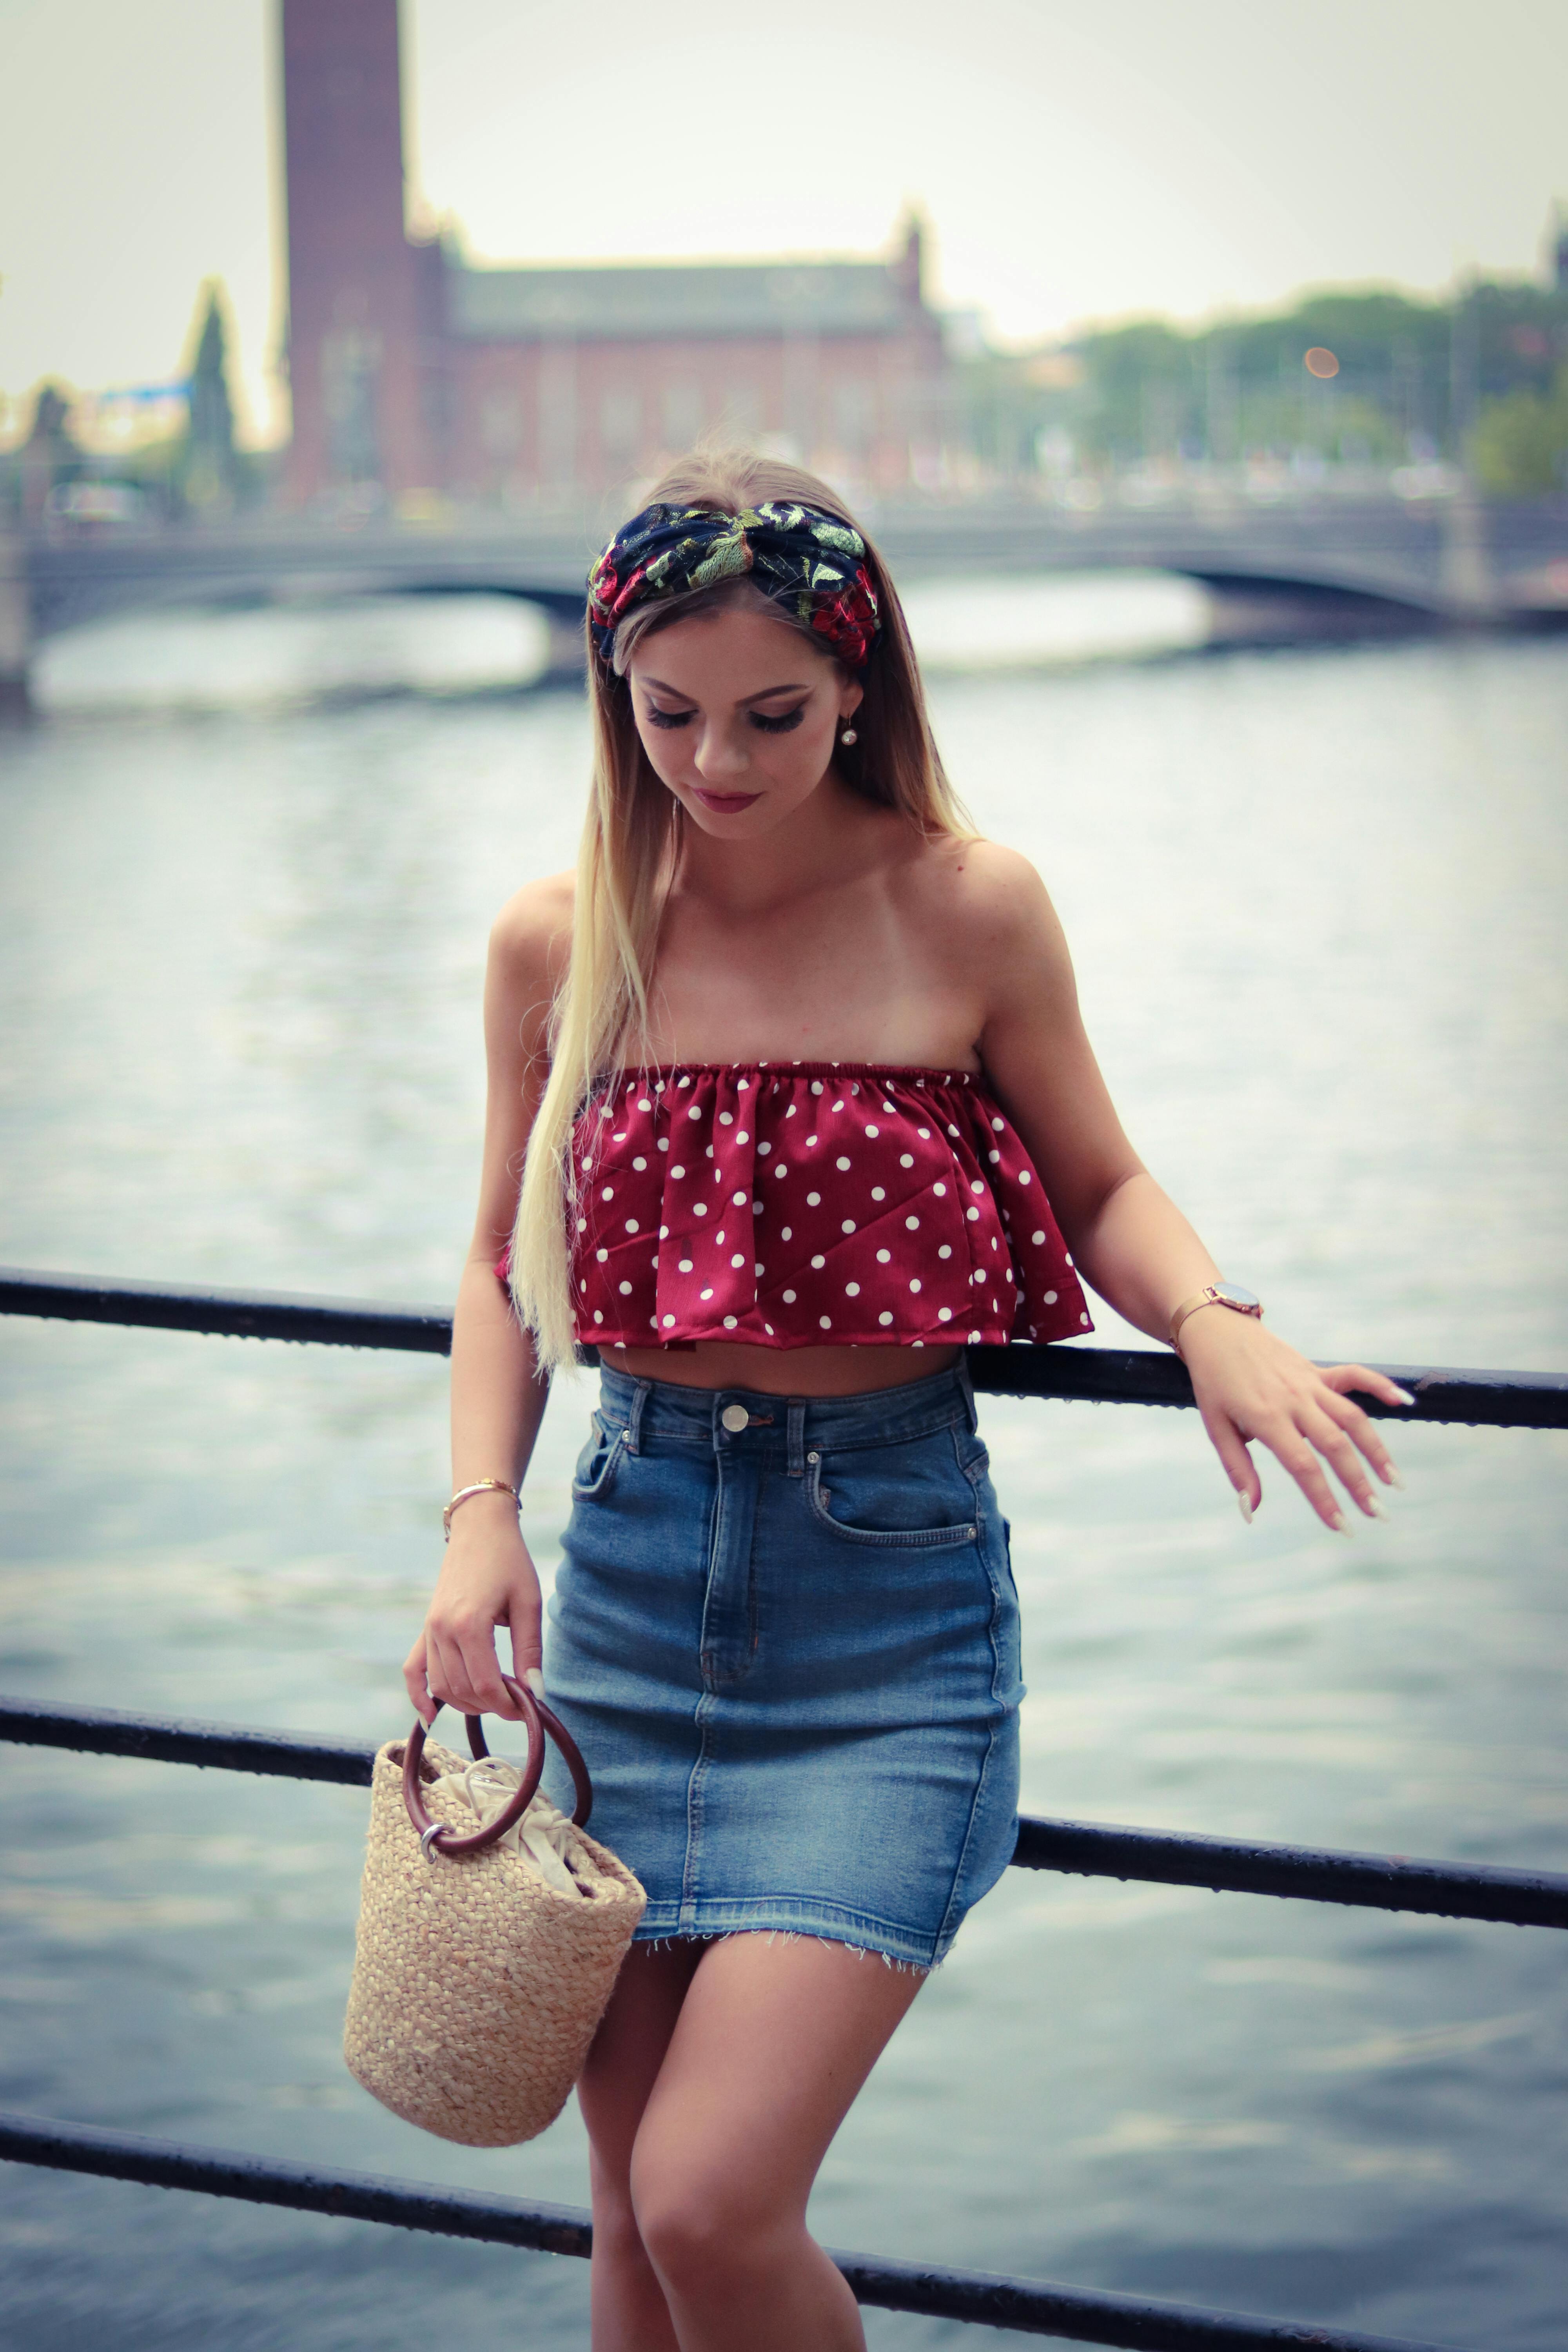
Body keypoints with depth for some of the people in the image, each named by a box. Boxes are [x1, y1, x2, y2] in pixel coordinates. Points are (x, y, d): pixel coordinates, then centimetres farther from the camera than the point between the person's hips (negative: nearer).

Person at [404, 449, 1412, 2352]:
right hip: (630, 1564, 3)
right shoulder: (558, 942, 2)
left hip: (887, 1580, -3)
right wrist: (481, 1514, -2)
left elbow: (1099, 1188, 7)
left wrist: (1213, 1321, -14)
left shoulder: (966, 910, -5)